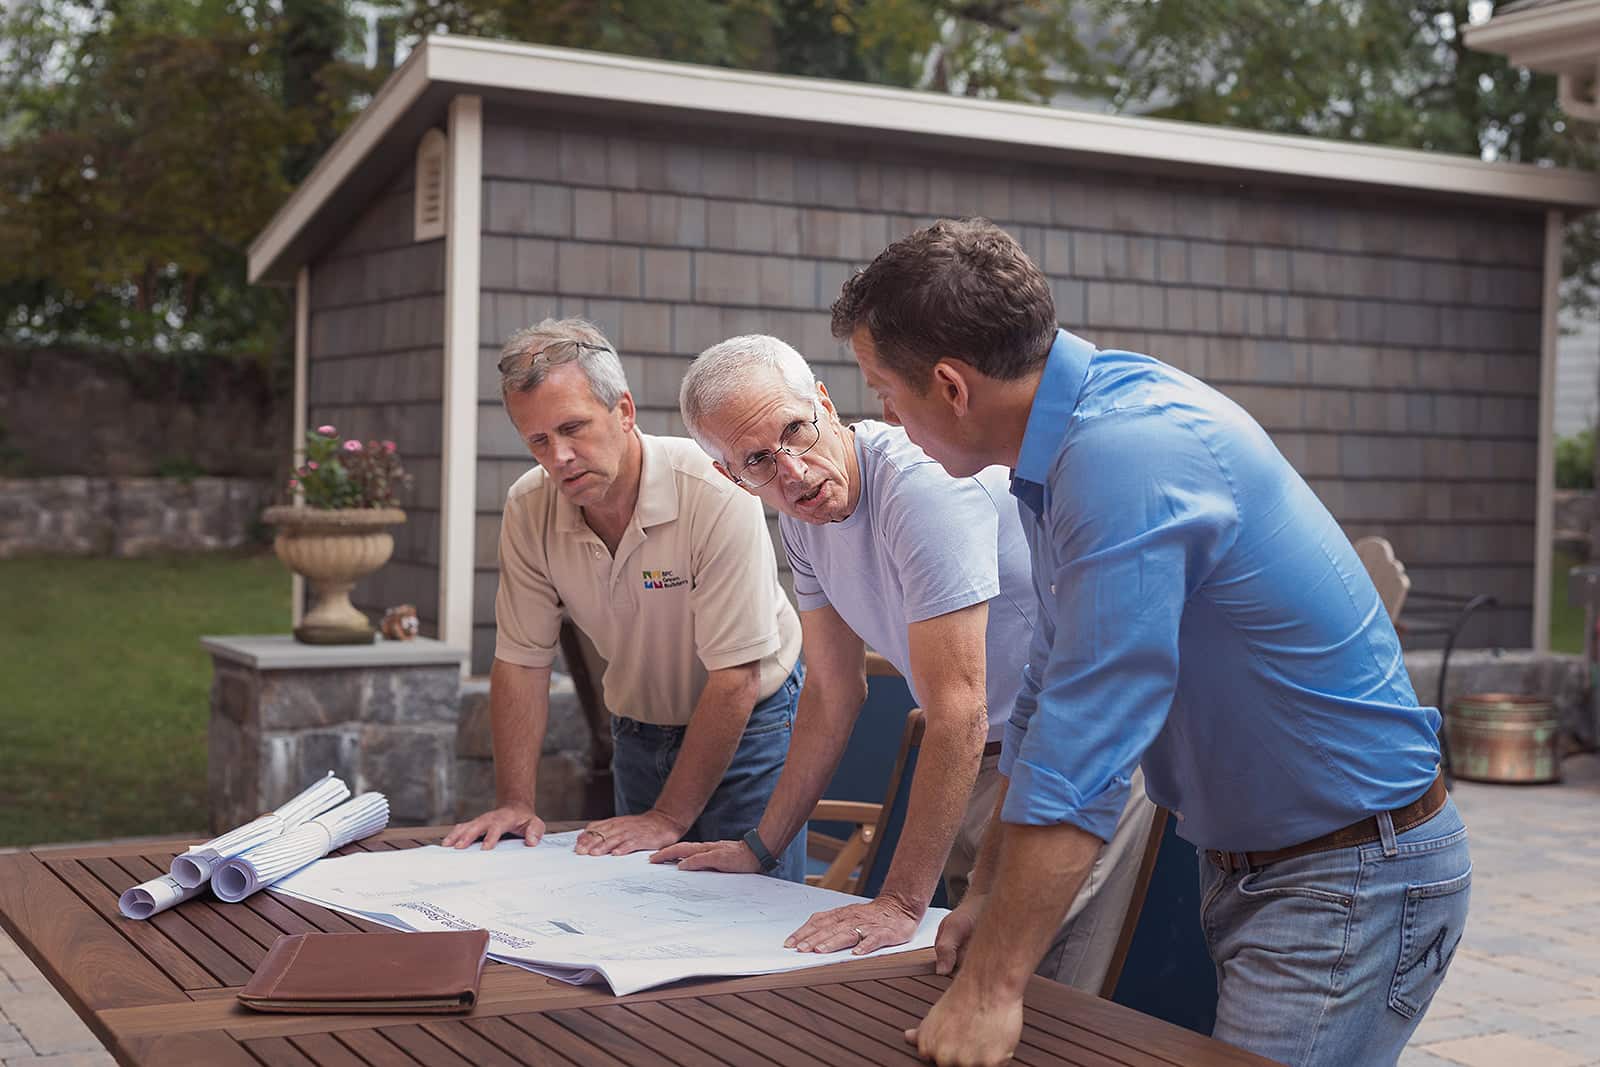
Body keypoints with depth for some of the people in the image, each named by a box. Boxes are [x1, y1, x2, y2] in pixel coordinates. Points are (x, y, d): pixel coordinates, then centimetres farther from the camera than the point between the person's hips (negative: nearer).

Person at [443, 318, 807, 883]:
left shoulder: (718, 497, -29)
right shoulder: (528, 509, -13)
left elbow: (733, 677, -27)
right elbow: (522, 662, -5)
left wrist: (669, 818, -24)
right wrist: (516, 803, -12)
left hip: (749, 725, -4)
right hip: (640, 728, 5)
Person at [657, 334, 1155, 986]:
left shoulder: (923, 483, -27)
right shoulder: (803, 513, 1)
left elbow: (956, 713, -29)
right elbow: (833, 692, 12)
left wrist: (901, 900, -29)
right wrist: (760, 847, 13)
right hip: (983, 761, 8)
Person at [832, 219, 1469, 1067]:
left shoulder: (1131, 457, -27)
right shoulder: (1064, 452, 4)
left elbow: (1081, 753, -30)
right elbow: (1049, 698, 13)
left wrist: (991, 988, -26)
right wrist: (988, 894, 11)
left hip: (1348, 878, -9)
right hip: (1237, 863, 9)